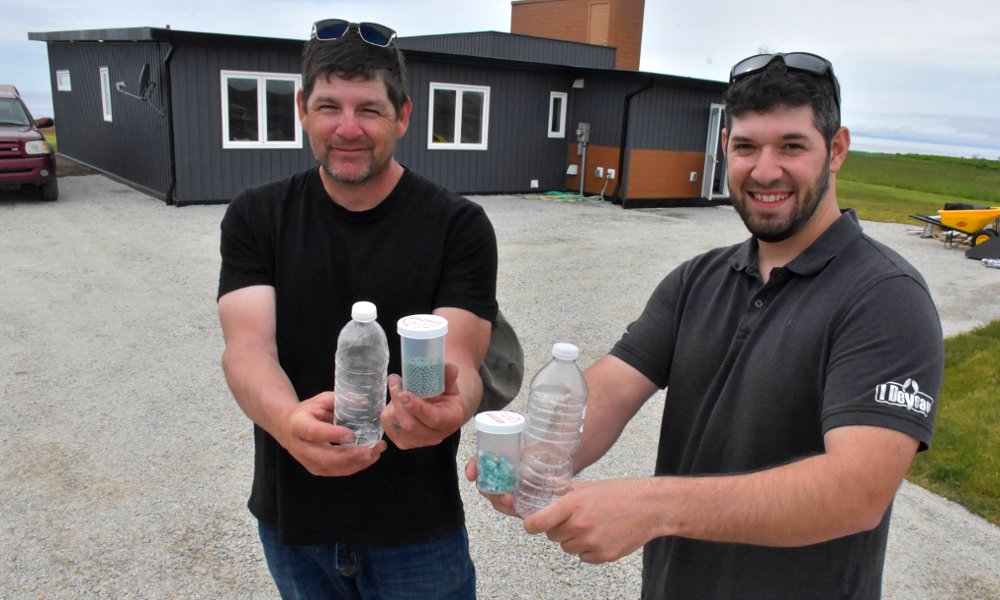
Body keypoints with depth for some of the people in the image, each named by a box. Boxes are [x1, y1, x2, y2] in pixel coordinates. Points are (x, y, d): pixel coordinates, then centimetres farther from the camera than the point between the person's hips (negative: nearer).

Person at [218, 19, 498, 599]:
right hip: (290, 516, 3)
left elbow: (460, 363, -18)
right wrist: (287, 417, -38)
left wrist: (446, 406, -42)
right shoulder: (256, 217, -4)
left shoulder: (459, 225, -10)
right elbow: (247, 347, -16)